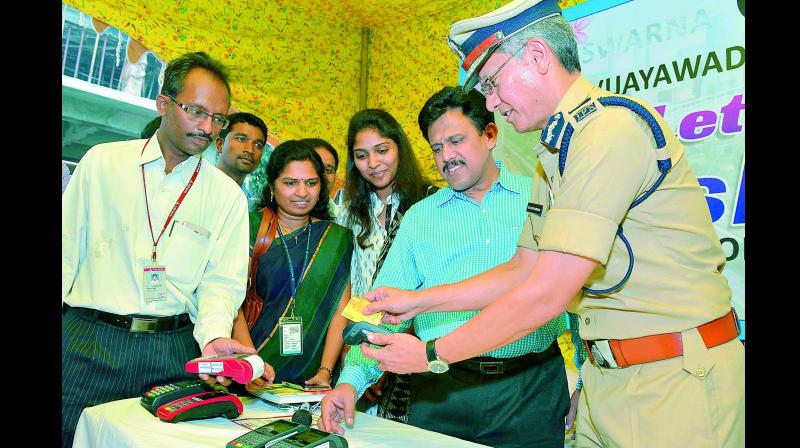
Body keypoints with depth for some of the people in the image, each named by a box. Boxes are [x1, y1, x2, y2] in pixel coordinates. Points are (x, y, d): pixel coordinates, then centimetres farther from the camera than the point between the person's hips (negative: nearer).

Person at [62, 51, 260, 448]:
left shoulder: (228, 195, 2)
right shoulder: (101, 161, 4)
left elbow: (222, 281, -1)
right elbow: (67, 249, 6)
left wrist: (215, 335, -19)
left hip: (172, 351, 0)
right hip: (86, 343, 0)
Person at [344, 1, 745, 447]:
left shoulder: (613, 127, -21)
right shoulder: (558, 152, 11)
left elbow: (547, 294, -24)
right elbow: (523, 270, 12)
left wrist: (431, 355, -15)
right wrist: (418, 301, 7)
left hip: (676, 378, -8)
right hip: (606, 378, 8)